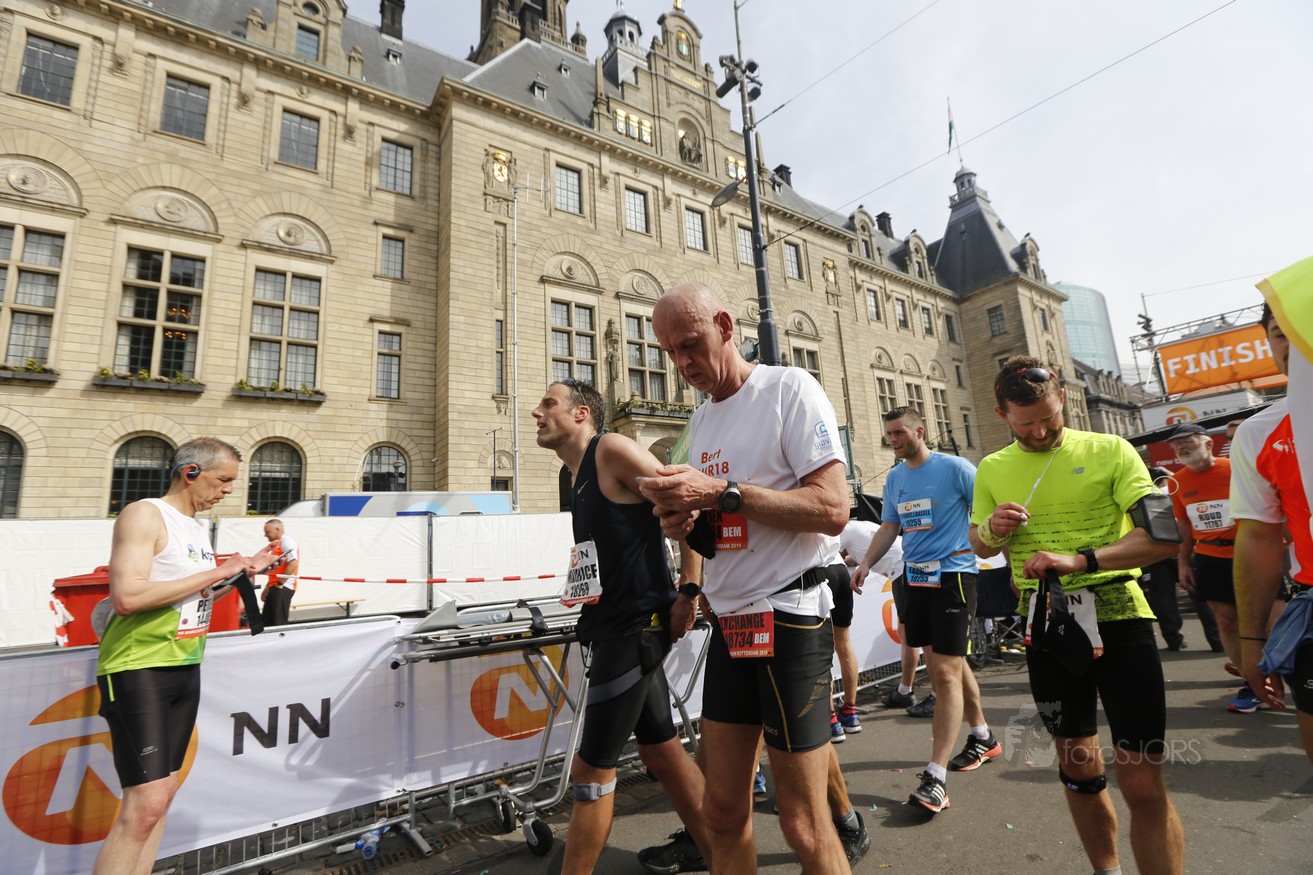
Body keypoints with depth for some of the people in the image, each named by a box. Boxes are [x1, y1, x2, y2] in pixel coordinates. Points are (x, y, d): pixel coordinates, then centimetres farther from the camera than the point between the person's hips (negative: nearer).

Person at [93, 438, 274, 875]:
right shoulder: (145, 515, -13)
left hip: (185, 670, 9)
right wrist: (216, 573, -21)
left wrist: (243, 572, 7)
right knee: (147, 803, -11)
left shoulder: (199, 527, 13)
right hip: (138, 670, -9)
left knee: (163, 793, 13)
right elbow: (128, 598, -25)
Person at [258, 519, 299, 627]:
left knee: (278, 623, -9)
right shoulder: (278, 544, 21)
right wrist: (267, 588, 20)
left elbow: (293, 563, -22)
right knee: (266, 621, 12)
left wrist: (280, 583, -18)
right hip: (276, 588, 10)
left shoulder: (286, 541, -9)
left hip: (283, 588, -10)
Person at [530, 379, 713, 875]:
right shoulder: (576, 475, 15)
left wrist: (688, 590, -18)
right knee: (661, 750, 19)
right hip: (614, 627, 10)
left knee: (592, 772, 2)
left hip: (634, 626, -10)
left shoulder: (613, 450, -11)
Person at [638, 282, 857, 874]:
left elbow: (832, 509, -16)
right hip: (728, 624, 7)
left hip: (788, 619, -7)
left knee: (803, 825, 4)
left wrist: (721, 492, -21)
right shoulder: (700, 420, 15)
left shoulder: (790, 388, -7)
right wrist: (682, 520, -3)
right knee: (723, 812, 14)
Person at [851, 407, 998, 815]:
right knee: (946, 663, 18)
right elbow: (888, 527, 15)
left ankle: (935, 778, -7)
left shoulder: (955, 468, -8)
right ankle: (983, 737, 40)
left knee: (945, 673, -9)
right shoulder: (894, 478, 11)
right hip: (915, 578, 7)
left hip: (953, 575, -7)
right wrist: (866, 563, 4)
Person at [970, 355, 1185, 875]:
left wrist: (1080, 560, -28)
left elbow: (1164, 536, -14)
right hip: (1046, 627, 3)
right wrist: (992, 528, -8)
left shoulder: (1109, 452, -5)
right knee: (1077, 766, 18)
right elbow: (978, 546, 15)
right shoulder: (992, 469, 4)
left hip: (1117, 618, -3)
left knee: (1142, 783, -3)